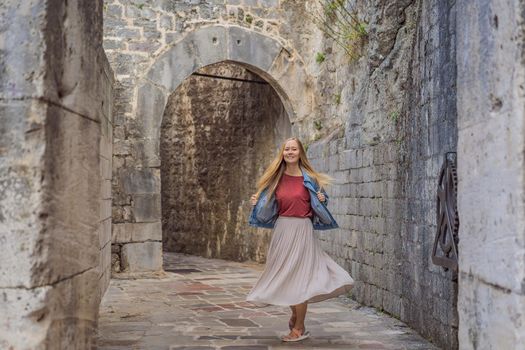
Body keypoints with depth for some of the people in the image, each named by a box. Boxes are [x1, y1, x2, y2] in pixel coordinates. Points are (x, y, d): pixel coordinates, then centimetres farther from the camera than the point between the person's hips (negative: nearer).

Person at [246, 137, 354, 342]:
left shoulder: (309, 178, -1)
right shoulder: (276, 178, 7)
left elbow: (319, 205, 9)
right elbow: (269, 207, 16)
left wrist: (322, 199, -12)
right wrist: (256, 202, -2)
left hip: (302, 230, -4)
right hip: (281, 230, 4)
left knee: (298, 276, -3)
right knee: (284, 276, 11)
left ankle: (299, 328, 7)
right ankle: (296, 314, 36)